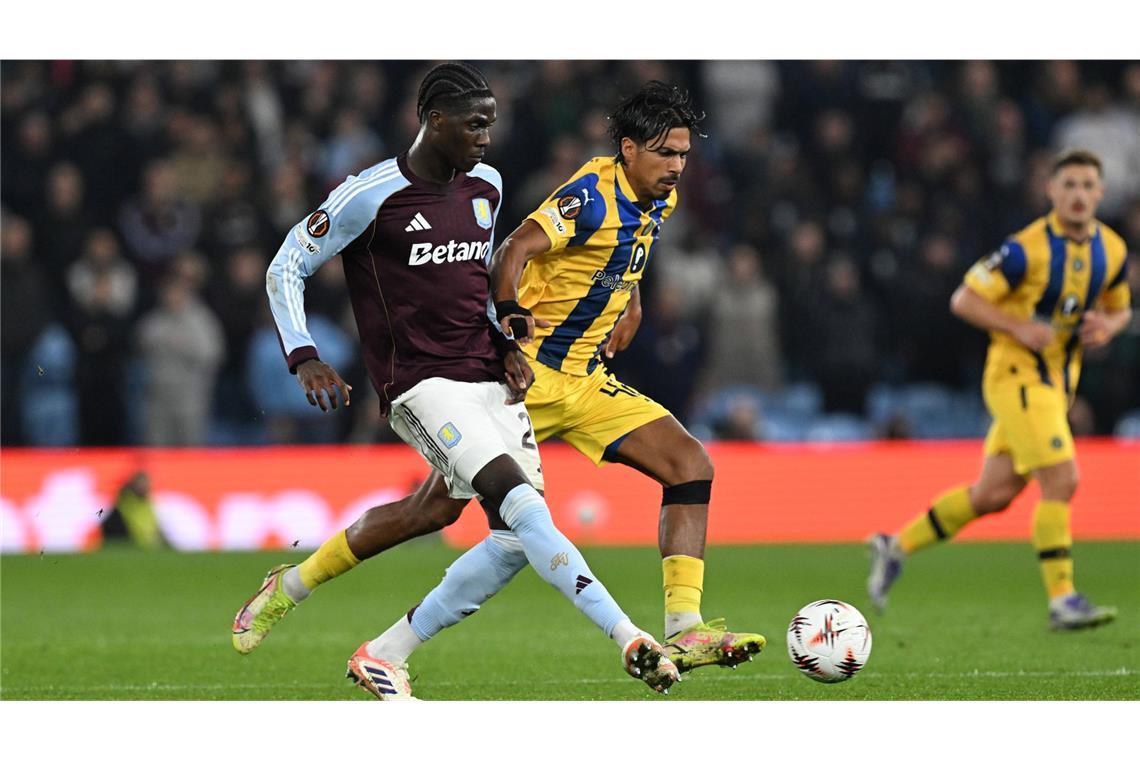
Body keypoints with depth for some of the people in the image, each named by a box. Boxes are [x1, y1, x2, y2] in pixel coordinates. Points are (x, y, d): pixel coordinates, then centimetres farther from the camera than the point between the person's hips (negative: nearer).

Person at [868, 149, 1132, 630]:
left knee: (995, 493, 9)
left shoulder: (1112, 251, 4)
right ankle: (1062, 601, -13)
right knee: (1061, 480, -17)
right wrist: (1020, 328, -21)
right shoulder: (1027, 249, -16)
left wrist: (1108, 326, -3)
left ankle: (897, 548, 23)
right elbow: (964, 300, -11)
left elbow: (1119, 308, 21)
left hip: (1058, 382, 7)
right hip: (1017, 374, -7)